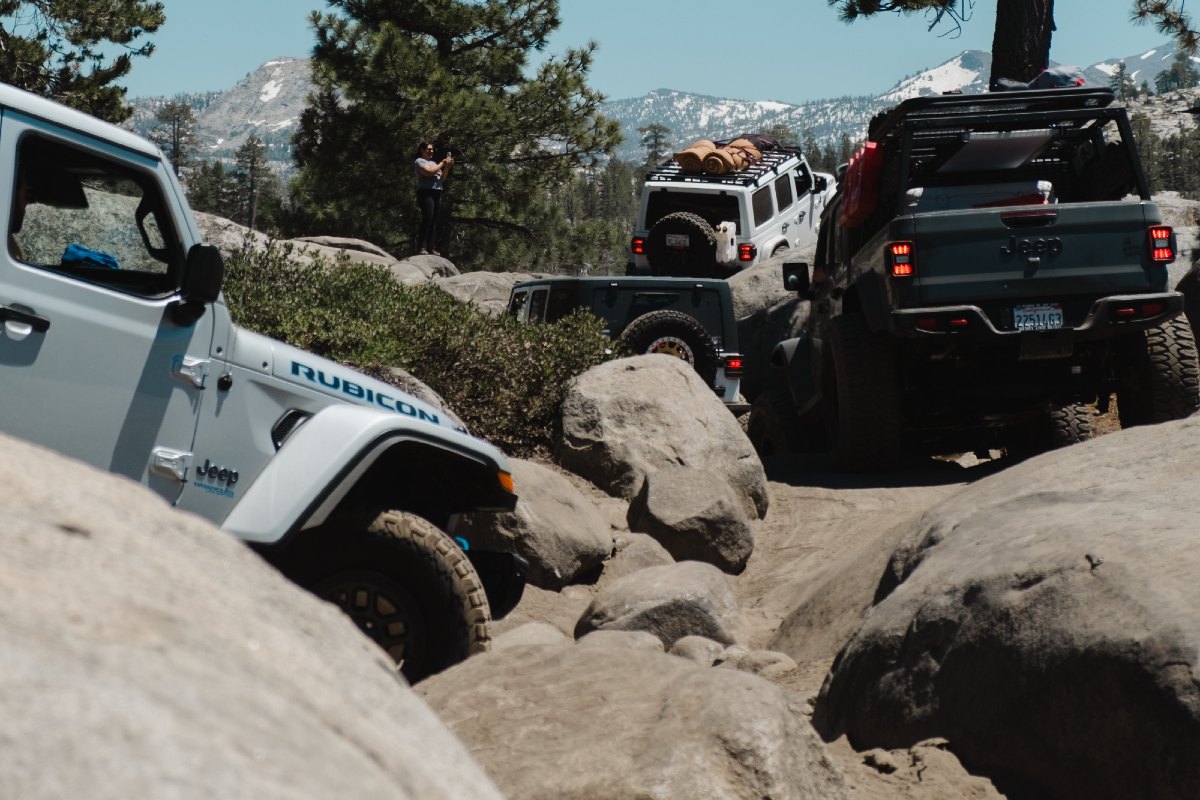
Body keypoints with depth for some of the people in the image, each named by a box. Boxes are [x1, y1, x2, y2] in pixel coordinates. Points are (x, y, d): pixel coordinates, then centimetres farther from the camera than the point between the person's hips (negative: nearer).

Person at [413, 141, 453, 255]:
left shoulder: (433, 163, 25)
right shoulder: (419, 161, 1)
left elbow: (442, 178, 22)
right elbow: (429, 172, -15)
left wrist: (447, 167, 7)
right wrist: (442, 163, -8)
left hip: (437, 194, 8)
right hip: (426, 193, -8)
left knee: (434, 221, 2)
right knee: (427, 219, -17)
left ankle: (430, 247, 1)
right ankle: (421, 247, -19)